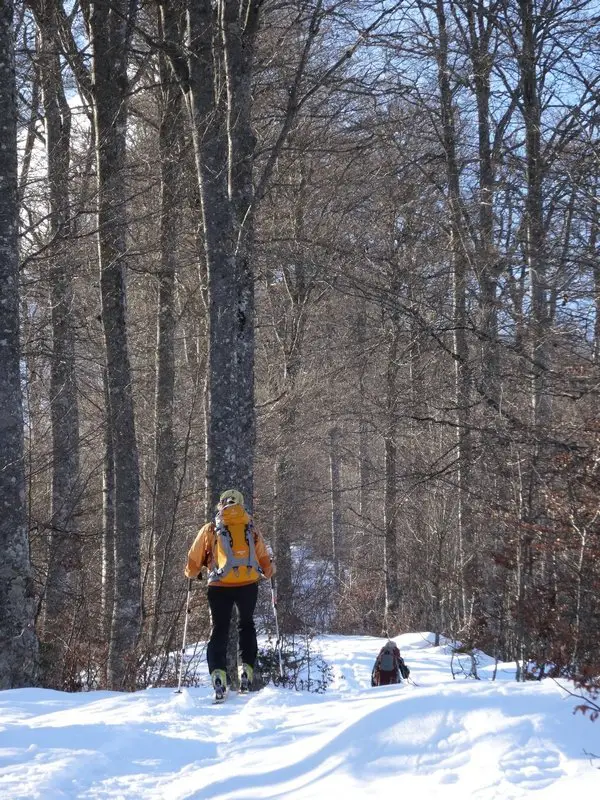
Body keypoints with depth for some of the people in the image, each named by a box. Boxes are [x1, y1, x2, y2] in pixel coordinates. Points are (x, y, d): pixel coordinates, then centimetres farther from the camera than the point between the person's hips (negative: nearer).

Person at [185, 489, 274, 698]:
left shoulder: (210, 529, 6)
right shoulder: (251, 529, 10)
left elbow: (194, 560, 10)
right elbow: (264, 558, 14)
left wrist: (191, 575, 31)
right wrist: (267, 573, 36)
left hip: (220, 586, -1)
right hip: (248, 584, 1)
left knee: (219, 630, 6)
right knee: (246, 625, 21)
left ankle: (218, 673, -13)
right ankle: (246, 669, 7)